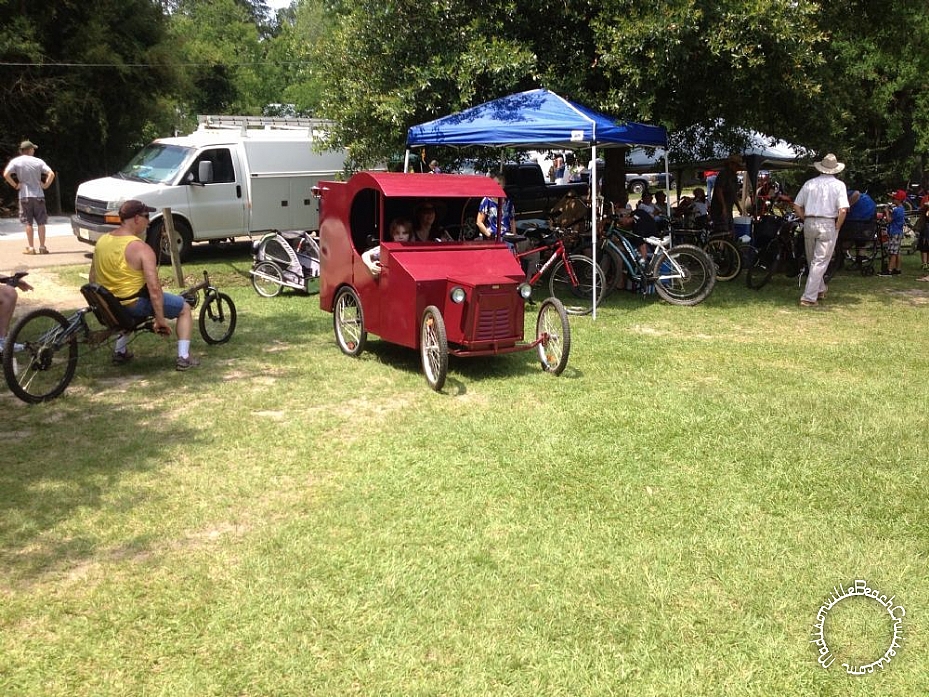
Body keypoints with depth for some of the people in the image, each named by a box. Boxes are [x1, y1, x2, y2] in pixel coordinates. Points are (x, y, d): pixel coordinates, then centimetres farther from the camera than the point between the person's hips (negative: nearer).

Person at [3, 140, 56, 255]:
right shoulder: (38, 161, 1)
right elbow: (51, 174, -9)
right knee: (41, 223, 5)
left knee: (28, 223, 2)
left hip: (25, 195, -1)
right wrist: (45, 185, 1)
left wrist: (15, 185, -3)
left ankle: (31, 248, 2)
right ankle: (42, 247, 6)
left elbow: (6, 174, -13)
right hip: (38, 195, 1)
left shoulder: (15, 161, -1)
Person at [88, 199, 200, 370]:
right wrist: (160, 320, -18)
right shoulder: (141, 248, -20)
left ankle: (120, 352, 39)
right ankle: (183, 358, 5)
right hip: (136, 304, -7)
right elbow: (154, 288, -25)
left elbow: (92, 279, 10)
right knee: (184, 308, 11)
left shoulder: (101, 241, 2)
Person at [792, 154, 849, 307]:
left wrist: (806, 220, 13)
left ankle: (820, 289, 36)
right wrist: (837, 228, -2)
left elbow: (797, 206, 6)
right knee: (820, 262, -1)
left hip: (809, 223, 4)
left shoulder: (809, 183, 6)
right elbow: (842, 210, -13)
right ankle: (809, 297, -5)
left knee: (813, 260, 18)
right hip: (828, 224, -4)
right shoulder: (838, 185, -4)